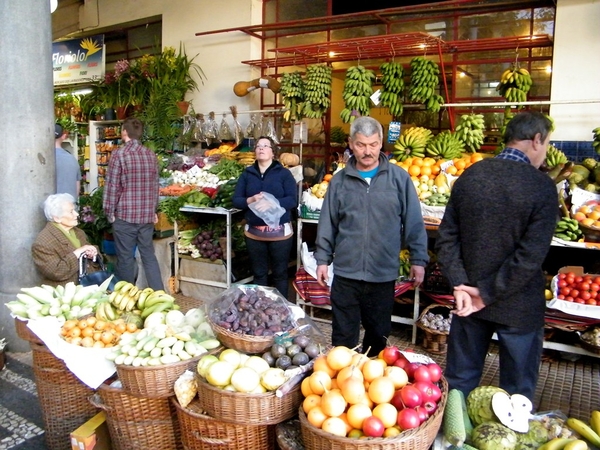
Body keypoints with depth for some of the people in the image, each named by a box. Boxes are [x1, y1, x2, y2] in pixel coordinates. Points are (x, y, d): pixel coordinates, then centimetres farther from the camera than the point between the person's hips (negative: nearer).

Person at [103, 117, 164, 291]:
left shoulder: (119, 154, -9)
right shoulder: (151, 155, 7)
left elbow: (112, 186, -10)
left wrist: (109, 212, 1)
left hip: (125, 215, -5)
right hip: (147, 215, 5)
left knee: (125, 258, 6)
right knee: (149, 255, 12)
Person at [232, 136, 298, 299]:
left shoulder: (284, 173, -1)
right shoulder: (247, 174, 8)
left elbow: (293, 200, -9)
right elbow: (235, 200, 4)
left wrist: (271, 203, -23)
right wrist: (251, 200, -16)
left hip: (280, 232, -2)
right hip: (254, 232, 3)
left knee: (280, 273, 8)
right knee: (259, 273, 14)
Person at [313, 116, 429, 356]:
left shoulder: (399, 177, -1)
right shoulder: (339, 180, 3)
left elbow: (413, 222, 1)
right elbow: (327, 224, 7)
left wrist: (418, 259, 0)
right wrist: (322, 259, 6)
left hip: (384, 273, 0)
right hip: (345, 273, 0)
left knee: (378, 333, 16)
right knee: (343, 336, 9)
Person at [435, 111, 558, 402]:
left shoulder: (470, 176, -2)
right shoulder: (542, 186, -14)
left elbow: (447, 238, -3)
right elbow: (531, 255, -19)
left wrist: (460, 286, -7)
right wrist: (488, 293, -13)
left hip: (468, 298, 4)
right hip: (518, 306, -4)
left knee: (459, 381, 18)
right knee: (517, 392, 15)